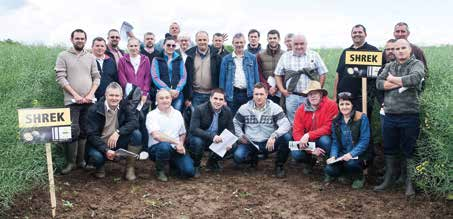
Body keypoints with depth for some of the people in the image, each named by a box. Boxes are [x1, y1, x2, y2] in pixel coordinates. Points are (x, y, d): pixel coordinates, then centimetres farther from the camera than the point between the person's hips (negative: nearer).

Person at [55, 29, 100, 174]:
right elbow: (60, 78, -5)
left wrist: (90, 94, -5)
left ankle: (81, 160, 14)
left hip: (89, 101, 3)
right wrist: (76, 95, -12)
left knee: (85, 132, 6)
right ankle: (71, 162, 3)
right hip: (72, 101, -3)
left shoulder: (90, 57, 13)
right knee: (72, 131, -8)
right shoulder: (63, 56, 3)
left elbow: (96, 77, 10)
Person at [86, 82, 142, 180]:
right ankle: (100, 167, 5)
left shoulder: (124, 106, -3)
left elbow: (134, 122, -16)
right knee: (96, 156, -35)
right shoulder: (94, 110, -14)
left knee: (136, 134, -21)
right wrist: (106, 150, -31)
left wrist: (118, 132, -31)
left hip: (117, 142, 3)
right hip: (100, 144, -3)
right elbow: (92, 135, -18)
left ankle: (130, 168, -7)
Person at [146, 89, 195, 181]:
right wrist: (176, 142, -23)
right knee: (164, 146, -39)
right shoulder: (152, 115, -7)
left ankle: (173, 164, 19)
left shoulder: (177, 114, 10)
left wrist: (181, 144, -7)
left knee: (189, 171, -17)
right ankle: (160, 170, -7)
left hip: (176, 149, 4)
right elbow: (156, 135, -22)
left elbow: (182, 134, 14)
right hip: (156, 148, -4)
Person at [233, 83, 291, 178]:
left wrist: (273, 136, -34)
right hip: (251, 143, 1)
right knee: (238, 157, -26)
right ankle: (253, 157, 14)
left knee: (286, 137, -29)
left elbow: (286, 124, -18)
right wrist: (240, 136, -2)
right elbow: (236, 122, 15)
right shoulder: (244, 108, 0)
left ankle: (279, 165, -4)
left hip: (269, 143, -1)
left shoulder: (275, 108, -7)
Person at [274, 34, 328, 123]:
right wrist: (282, 89, 0)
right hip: (292, 96, 1)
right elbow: (278, 75, 11)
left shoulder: (314, 55, 7)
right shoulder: (285, 56, 10)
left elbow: (322, 74, 6)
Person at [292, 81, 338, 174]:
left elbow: (328, 128, -21)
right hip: (308, 142, 3)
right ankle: (310, 161, 13)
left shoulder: (331, 105, -17)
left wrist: (308, 135, -31)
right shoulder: (301, 109, -7)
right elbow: (297, 132, -11)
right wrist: (311, 150, -23)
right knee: (296, 154, -24)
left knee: (324, 140, -37)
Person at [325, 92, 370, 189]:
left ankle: (359, 177, 1)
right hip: (342, 154, 4)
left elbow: (364, 141, -13)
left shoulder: (361, 118, -7)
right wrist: (333, 156, -12)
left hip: (357, 154, -3)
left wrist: (351, 154, -25)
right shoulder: (336, 120, 6)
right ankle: (345, 174, 14)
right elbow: (335, 141, 5)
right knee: (329, 169, -21)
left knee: (351, 163, -35)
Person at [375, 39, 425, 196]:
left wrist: (393, 79, -8)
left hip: (409, 115, -4)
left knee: (410, 151, 4)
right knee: (389, 149, 12)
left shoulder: (417, 64, 0)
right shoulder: (389, 66, 14)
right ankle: (388, 179, 25)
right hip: (390, 115, 4)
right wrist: (401, 83, -12)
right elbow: (378, 83, -1)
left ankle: (410, 183, 16)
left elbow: (415, 78, -21)